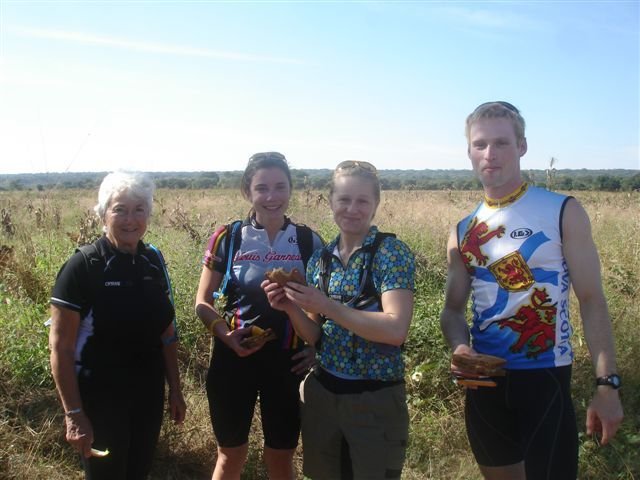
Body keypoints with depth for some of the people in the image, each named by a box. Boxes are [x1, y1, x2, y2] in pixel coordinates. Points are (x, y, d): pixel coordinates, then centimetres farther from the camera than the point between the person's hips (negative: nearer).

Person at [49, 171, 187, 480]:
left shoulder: (153, 262, 0)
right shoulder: (82, 266, -16)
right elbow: (60, 347, -15)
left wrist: (175, 389, 9)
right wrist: (74, 414, -16)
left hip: (148, 395, 5)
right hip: (100, 400, -5)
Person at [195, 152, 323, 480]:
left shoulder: (309, 241, -2)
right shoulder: (227, 239, -4)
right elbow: (202, 302, 1)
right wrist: (225, 334, -17)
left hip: (287, 363, 1)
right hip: (233, 359, 0)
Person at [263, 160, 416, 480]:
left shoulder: (392, 252, -12)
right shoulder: (320, 260, 3)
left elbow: (396, 329, -24)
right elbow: (316, 337, 6)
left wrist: (326, 306, -24)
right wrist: (291, 308, -13)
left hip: (375, 399, -5)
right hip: (321, 393, 5)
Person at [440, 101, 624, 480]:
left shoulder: (563, 212, -8)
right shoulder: (463, 233, 4)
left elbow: (592, 300, -8)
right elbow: (454, 309, 8)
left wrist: (607, 383, -14)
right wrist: (459, 347, -14)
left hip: (545, 378, -4)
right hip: (484, 382, 5)